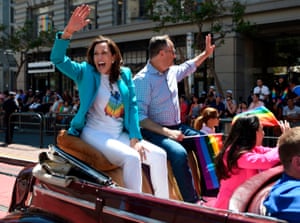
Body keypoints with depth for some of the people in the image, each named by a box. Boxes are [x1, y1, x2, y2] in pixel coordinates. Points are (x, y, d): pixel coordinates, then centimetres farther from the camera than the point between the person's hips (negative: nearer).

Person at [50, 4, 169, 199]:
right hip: (94, 133, -4)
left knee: (159, 155, -11)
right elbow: (57, 59, -12)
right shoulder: (85, 72, 1)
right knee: (131, 157, -29)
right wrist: (68, 31, -28)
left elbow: (133, 106, 6)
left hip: (120, 134, 5)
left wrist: (135, 138, -4)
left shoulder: (125, 74, 9)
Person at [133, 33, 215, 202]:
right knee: (179, 152, -34)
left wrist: (206, 53, 31)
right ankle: (192, 201, -27)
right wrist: (167, 132, -28)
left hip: (177, 127, 8)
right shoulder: (142, 80, -16)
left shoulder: (172, 71, 8)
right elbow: (140, 117, -22)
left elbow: (188, 67, 34)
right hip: (155, 132, -8)